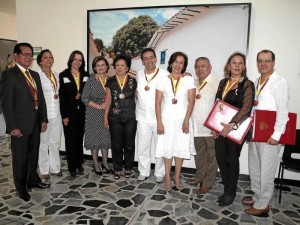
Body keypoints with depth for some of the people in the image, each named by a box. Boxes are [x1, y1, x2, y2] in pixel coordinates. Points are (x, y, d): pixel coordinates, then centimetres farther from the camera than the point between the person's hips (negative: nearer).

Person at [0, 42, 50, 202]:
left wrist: (43, 119, 8)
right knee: (20, 157, 8)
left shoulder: (35, 75, 13)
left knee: (33, 154, 18)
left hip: (35, 122, 7)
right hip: (20, 124, -6)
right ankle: (21, 188, 25)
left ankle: (33, 180, 37)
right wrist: (13, 127, -17)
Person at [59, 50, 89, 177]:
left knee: (80, 138, 11)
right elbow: (62, 97, -7)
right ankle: (72, 167, 13)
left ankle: (79, 164, 23)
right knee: (70, 140, 3)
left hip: (82, 112, 3)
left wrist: (82, 96, -11)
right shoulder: (63, 75, -2)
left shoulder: (86, 75, 7)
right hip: (69, 113, -3)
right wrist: (64, 115, -11)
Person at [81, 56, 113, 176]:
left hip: (107, 113, 3)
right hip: (94, 114, -3)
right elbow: (84, 98, -9)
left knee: (106, 137, 8)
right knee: (94, 137, 4)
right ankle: (96, 164, 18)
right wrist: (99, 106, -15)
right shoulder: (91, 80, -6)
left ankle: (105, 163, 22)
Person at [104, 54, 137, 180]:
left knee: (129, 144, 7)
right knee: (116, 144, 6)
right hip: (115, 118, 1)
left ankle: (128, 168, 24)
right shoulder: (110, 81, 4)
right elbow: (108, 100, 6)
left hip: (130, 118, 0)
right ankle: (117, 169, 22)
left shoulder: (133, 81, 1)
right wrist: (105, 117, 4)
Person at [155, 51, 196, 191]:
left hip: (182, 119, 0)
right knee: (167, 148, 5)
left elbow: (191, 102, -3)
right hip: (167, 119, 0)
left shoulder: (188, 80, 0)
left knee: (180, 148, 7)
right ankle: (168, 178, 18)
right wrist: (159, 122, -7)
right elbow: (158, 103, 0)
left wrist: (186, 121, -10)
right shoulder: (163, 80, 2)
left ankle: (177, 177, 22)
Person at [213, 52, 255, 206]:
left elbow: (246, 108, -18)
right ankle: (227, 188, 28)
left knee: (233, 159, 7)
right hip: (221, 127, 5)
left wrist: (231, 125, -27)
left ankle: (231, 192, 25)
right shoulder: (223, 82, 10)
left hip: (236, 128, -4)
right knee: (220, 158, 7)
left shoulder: (247, 84, -6)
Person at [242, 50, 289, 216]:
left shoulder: (279, 82, -12)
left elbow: (282, 111, -16)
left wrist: (276, 135, -19)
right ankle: (257, 196, 33)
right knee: (254, 167, 17)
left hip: (269, 134, -8)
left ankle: (262, 204, 17)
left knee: (266, 170, 3)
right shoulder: (257, 82, 13)